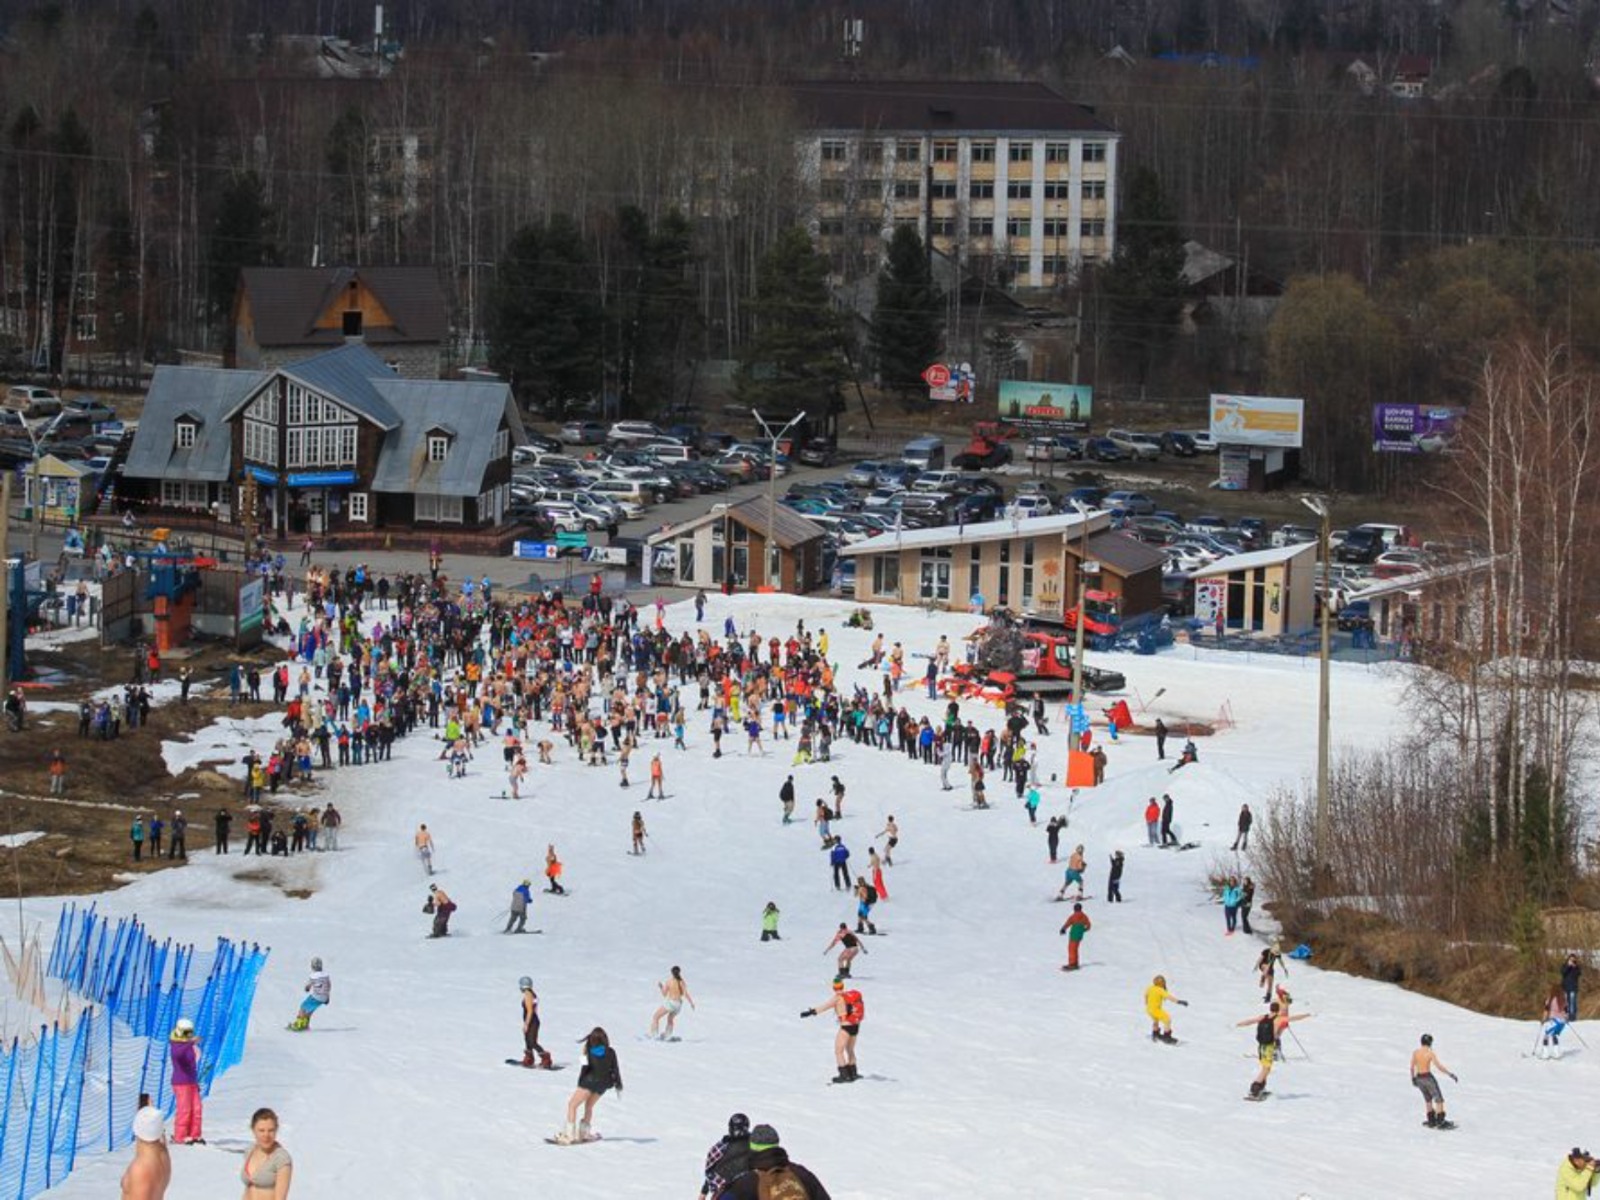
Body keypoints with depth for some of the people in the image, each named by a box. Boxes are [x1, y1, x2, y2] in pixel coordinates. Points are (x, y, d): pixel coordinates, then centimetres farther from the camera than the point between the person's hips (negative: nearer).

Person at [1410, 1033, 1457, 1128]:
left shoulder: (1415, 1052, -1)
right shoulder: (1430, 1053, -14)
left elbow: (1412, 1067, 5)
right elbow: (1439, 1066, -19)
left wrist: (1413, 1078, 20)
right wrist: (1451, 1074, -12)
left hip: (1419, 1078, 6)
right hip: (1428, 1078, -6)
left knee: (1428, 1099, 22)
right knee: (1439, 1099, 5)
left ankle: (1432, 1121, 26)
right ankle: (1441, 1122, 3)